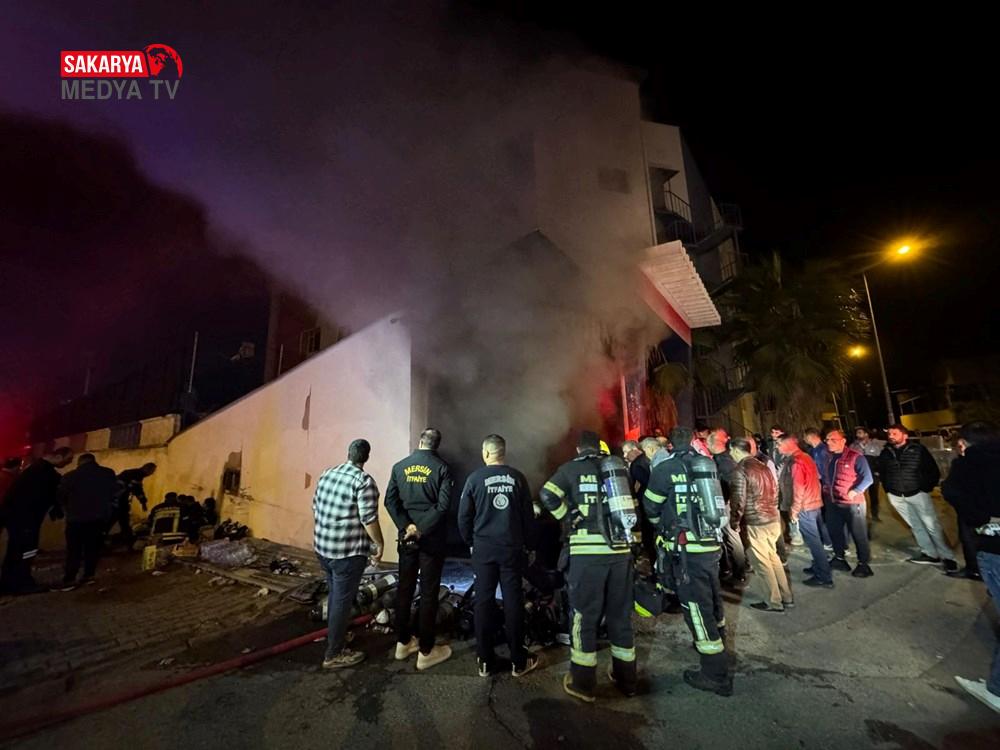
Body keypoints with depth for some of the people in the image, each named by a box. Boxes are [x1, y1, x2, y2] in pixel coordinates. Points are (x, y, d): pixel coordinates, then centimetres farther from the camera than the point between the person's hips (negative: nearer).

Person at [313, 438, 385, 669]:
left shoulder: (327, 474, 5)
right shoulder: (364, 481, -18)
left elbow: (316, 507, 14)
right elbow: (369, 519, -20)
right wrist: (380, 544, -7)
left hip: (322, 547, 8)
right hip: (348, 551, -7)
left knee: (334, 594, 24)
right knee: (342, 600, 7)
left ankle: (335, 634, 41)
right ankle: (333, 654, 20)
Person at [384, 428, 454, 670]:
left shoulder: (400, 466, 2)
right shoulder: (442, 468, -10)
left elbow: (390, 500, -4)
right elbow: (443, 505, -19)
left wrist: (406, 526, -9)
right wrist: (422, 529, -14)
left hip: (406, 537, 4)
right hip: (432, 539, -4)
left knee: (405, 589, 16)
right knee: (428, 593, 6)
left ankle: (403, 643, 30)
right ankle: (426, 651, 16)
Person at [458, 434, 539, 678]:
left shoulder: (475, 478, -7)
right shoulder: (517, 477, -4)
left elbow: (464, 516, -4)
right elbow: (528, 515, 0)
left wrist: (471, 541, 11)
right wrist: (524, 541, 14)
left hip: (484, 548, 0)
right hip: (512, 547, 1)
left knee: (484, 601, 9)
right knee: (513, 601, 9)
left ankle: (485, 660, 19)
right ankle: (518, 661, 19)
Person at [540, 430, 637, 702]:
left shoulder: (571, 468, 2)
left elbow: (547, 495, -11)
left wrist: (569, 517, -1)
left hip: (588, 549, -4)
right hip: (620, 549, 4)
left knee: (585, 614, 7)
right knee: (620, 613, 17)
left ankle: (583, 682, 17)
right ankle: (626, 678, 30)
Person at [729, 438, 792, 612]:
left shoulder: (740, 470, -15)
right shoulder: (762, 465, 9)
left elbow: (739, 500, -16)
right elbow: (774, 491, 15)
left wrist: (734, 521, -5)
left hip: (757, 522, -8)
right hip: (774, 518, 8)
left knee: (762, 563, 6)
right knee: (773, 558, 20)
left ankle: (774, 602, 17)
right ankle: (786, 597, 29)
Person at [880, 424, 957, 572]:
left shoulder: (918, 449, -7)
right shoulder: (885, 452, 2)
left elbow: (934, 471, -2)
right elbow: (882, 472, 15)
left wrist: (926, 488, -6)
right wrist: (887, 488, 9)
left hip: (917, 493, -3)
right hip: (896, 496, 3)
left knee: (932, 526, -2)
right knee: (915, 526, 13)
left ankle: (947, 557, 9)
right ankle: (931, 554, 24)